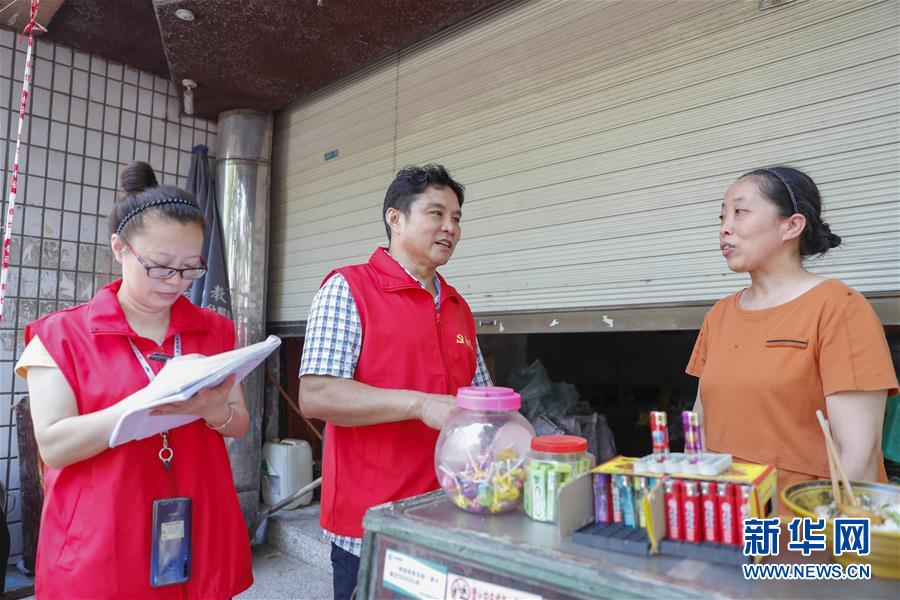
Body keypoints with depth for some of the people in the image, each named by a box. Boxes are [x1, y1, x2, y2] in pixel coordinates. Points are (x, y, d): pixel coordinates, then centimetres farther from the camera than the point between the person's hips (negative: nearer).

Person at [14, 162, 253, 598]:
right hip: (100, 548, -3)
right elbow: (54, 445, -11)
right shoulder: (62, 334, -5)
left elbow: (240, 425, 6)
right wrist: (142, 405, -25)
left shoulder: (214, 331, 4)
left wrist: (212, 408, -16)